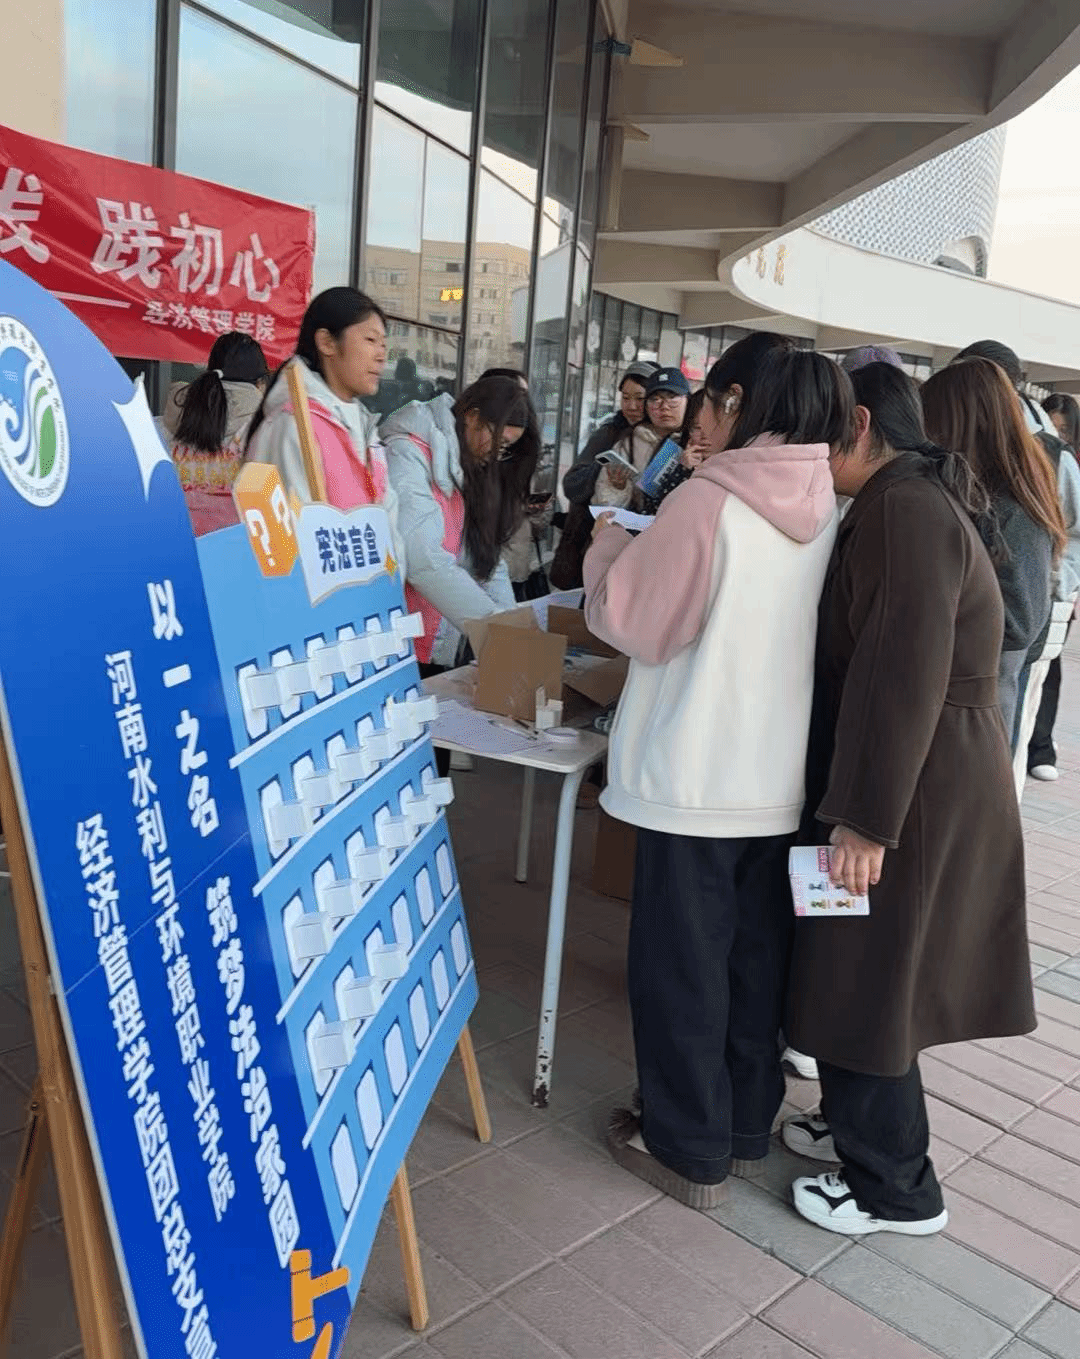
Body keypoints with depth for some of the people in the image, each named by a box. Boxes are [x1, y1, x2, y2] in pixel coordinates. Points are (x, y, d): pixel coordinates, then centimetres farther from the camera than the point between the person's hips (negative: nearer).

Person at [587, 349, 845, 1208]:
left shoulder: (709, 499, -16)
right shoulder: (828, 508, 4)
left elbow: (631, 618, -10)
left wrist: (610, 546, 7)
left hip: (697, 776, -6)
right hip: (784, 776, 7)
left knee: (682, 961, 8)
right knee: (757, 957, 18)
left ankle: (689, 1148, 21)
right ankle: (746, 1127, 33)